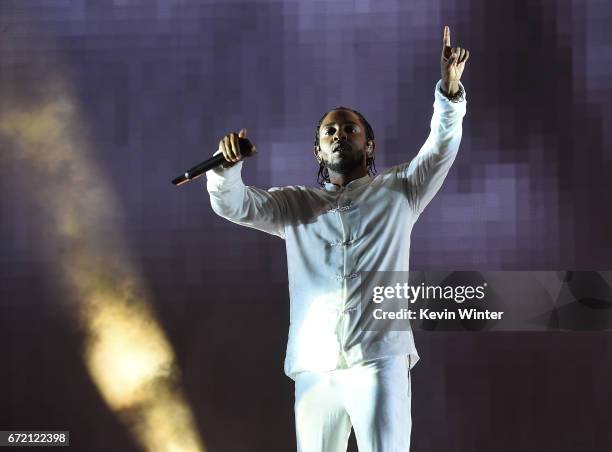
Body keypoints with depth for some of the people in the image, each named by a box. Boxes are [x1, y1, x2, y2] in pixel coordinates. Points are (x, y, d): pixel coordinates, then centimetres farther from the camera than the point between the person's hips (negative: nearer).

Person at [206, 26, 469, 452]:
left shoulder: (397, 192, 15)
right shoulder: (295, 204, 20)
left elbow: (441, 150, 2)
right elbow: (233, 204, 10)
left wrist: (450, 92, -15)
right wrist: (227, 164, -12)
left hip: (379, 359, -2)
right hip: (315, 366, 3)